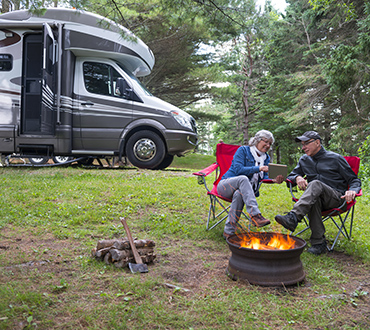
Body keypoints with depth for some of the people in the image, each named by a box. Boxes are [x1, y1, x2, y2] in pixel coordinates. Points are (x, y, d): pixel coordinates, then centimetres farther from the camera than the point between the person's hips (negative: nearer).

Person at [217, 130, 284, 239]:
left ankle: (229, 231, -38)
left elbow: (263, 178, 8)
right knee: (243, 178, -38)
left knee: (239, 194, -36)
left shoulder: (266, 158, 15)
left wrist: (274, 180, -14)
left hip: (242, 190, 3)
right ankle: (255, 215, -49)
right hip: (225, 185, -3)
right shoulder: (243, 150, -3)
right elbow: (238, 170, -16)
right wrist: (258, 168, -22)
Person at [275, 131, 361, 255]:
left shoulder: (336, 159, 7)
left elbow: (354, 180, 8)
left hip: (336, 198, -3)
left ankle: (293, 217, -56)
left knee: (315, 184, -36)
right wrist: (297, 178, -2)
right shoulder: (304, 160, 20)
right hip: (316, 197, 3)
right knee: (313, 200, -37)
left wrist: (352, 191, -17)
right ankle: (318, 242, -38)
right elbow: (290, 176, 24)